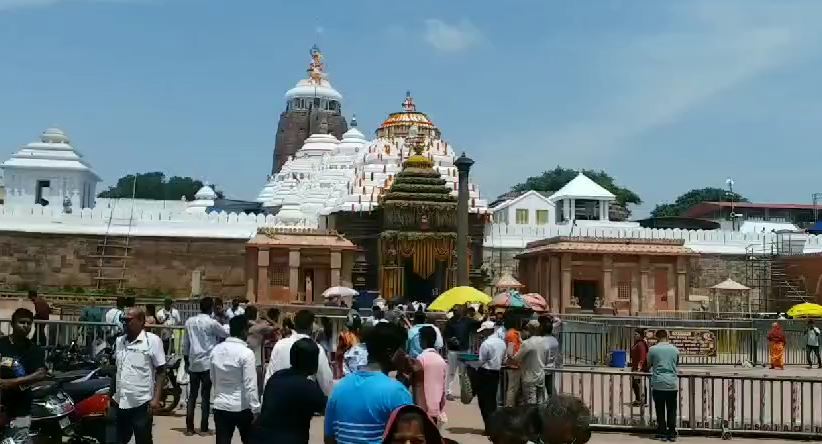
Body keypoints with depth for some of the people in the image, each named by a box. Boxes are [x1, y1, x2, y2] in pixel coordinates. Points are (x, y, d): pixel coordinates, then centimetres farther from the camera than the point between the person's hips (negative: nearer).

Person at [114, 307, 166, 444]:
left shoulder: (152, 340, -7)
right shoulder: (119, 341, 10)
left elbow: (161, 372, -7)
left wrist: (156, 399, -13)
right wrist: (112, 393, 14)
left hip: (142, 403, -6)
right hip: (120, 402, 6)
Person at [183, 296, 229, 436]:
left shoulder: (189, 321, 6)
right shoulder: (212, 323, -8)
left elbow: (185, 344, 10)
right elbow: (227, 334, 4)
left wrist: (186, 361, 18)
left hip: (193, 363, 4)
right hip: (207, 363, -4)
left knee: (192, 396, 8)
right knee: (206, 396, 2)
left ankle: (189, 428, 7)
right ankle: (203, 428, 4)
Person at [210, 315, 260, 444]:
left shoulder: (216, 350, 3)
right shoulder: (246, 353, -15)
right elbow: (250, 385, -18)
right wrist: (256, 410, -13)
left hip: (220, 406, 4)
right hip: (242, 407, -4)